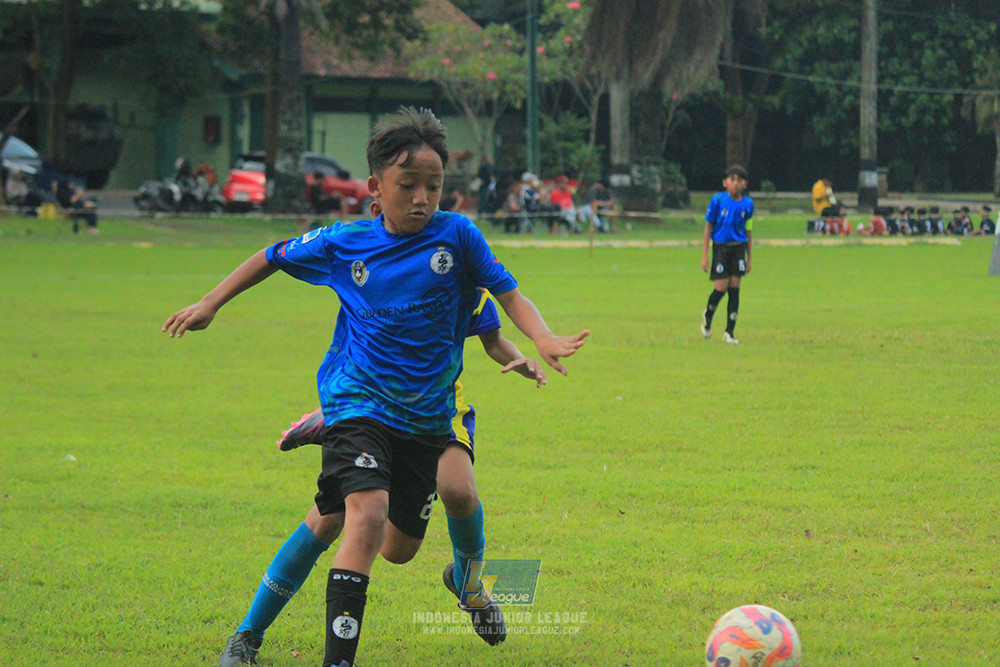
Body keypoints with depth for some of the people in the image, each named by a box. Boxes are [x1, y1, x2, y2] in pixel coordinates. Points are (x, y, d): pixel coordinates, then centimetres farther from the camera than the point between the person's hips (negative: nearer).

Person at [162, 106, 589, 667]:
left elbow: (509, 294, -4)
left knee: (399, 549, 11)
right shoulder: (344, 243, -3)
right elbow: (273, 258, 12)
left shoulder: (457, 235, -5)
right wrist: (210, 305, 12)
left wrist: (544, 339, -22)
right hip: (359, 404, -2)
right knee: (367, 518, -26)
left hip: (427, 416, 2)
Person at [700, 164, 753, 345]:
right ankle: (708, 316, 24)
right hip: (720, 247, -2)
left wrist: (748, 257, 13)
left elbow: (747, 231, 11)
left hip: (738, 248, 2)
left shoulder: (747, 204, 2)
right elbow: (708, 227, -1)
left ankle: (730, 332, 6)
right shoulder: (718, 200, -6)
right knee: (721, 288, -8)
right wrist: (704, 255, -4)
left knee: (734, 289, -1)